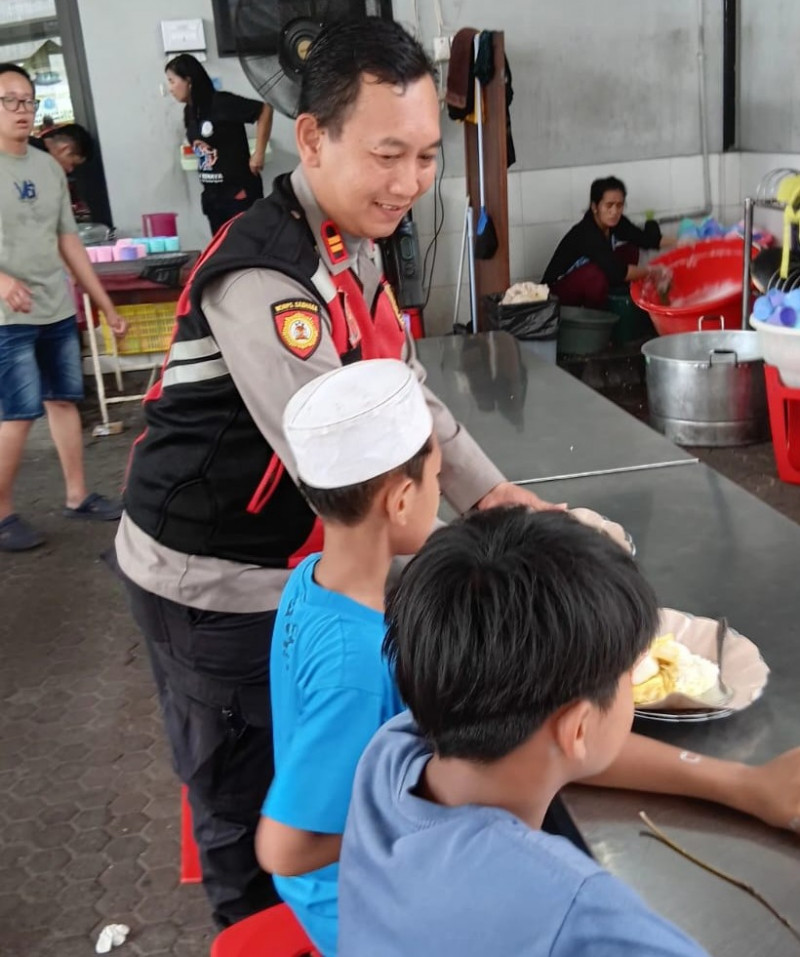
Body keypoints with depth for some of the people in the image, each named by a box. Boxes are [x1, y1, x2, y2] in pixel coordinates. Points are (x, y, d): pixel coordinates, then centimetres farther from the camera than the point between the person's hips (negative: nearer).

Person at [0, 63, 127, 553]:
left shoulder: (50, 167, 10)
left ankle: (78, 496, 22)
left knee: (65, 400, 11)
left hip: (59, 311, 6)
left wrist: (107, 306, 14)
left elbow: (68, 241, 15)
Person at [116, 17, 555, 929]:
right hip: (210, 582, -8)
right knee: (247, 803, 12)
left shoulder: (356, 245, 2)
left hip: (291, 564, 9)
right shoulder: (262, 275, -29)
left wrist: (495, 496, -8)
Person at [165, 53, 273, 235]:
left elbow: (265, 110, -16)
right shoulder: (189, 112, 7)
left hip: (240, 191, -7)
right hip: (212, 195, 7)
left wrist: (258, 154, -15)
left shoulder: (221, 103, -14)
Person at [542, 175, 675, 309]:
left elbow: (645, 238, -6)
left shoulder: (615, 222, -9)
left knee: (629, 250, -1)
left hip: (585, 280, 8)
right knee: (596, 275, -36)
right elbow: (617, 272, -38)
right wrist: (651, 270, -27)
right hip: (558, 290, -8)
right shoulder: (586, 234, -32)